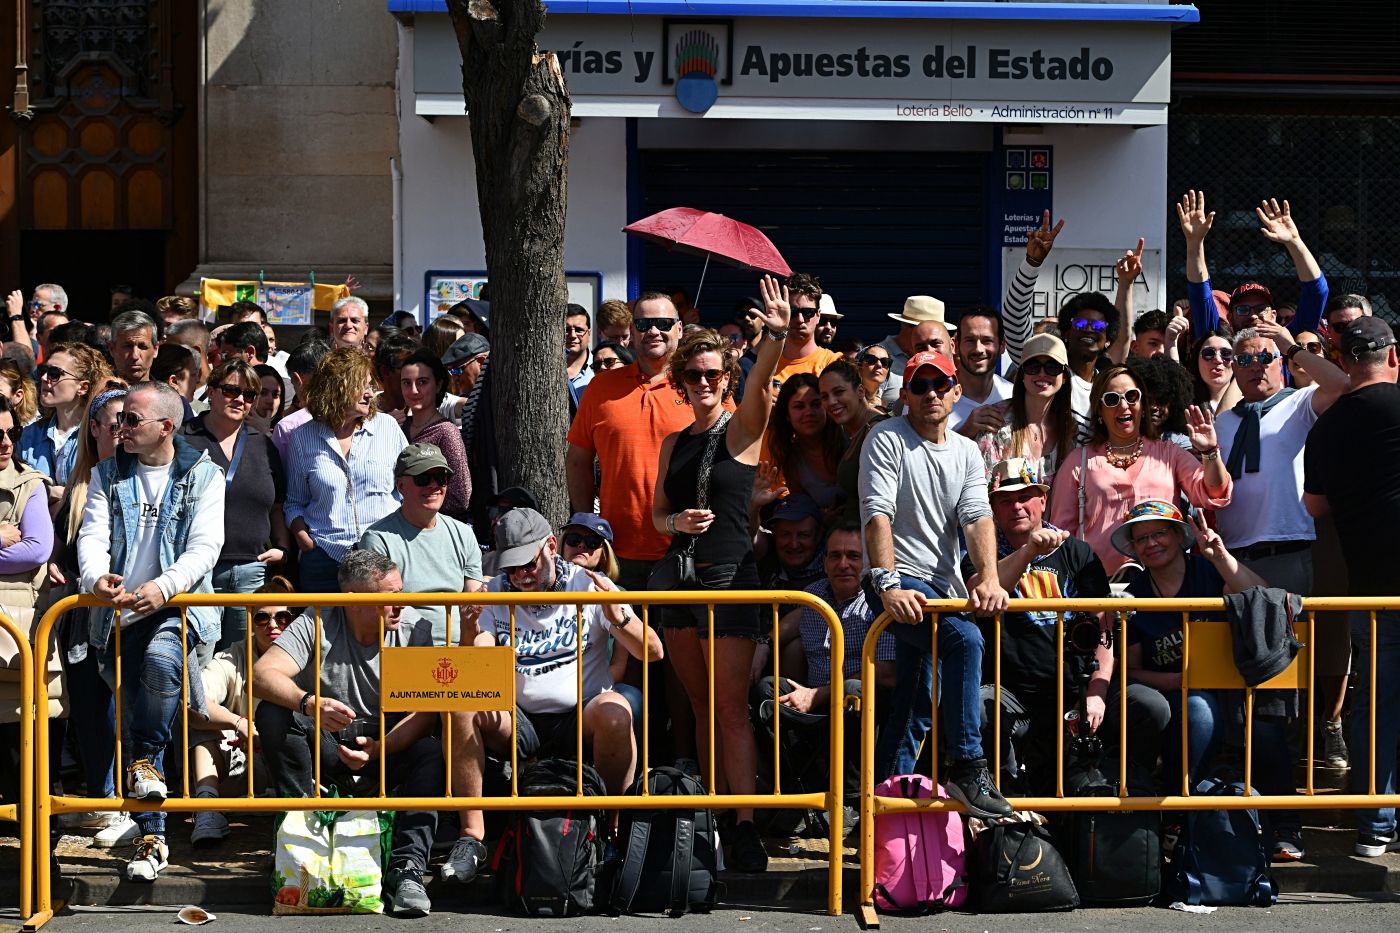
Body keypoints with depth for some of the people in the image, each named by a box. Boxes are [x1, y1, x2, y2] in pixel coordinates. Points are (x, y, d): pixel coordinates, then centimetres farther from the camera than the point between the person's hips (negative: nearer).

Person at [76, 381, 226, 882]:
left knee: (160, 662, -37)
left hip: (179, 605, -3)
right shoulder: (108, 475, 10)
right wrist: (96, 577, -24)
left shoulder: (203, 476, 2)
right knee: (132, 723, 2)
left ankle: (146, 760, -14)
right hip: (118, 614, 3)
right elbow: (93, 534, -1)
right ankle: (151, 837, 10)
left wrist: (164, 586, -27)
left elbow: (205, 546, -9)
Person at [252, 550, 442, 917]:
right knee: (272, 714, -25)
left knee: (430, 752, -31)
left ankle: (407, 870, -33)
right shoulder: (317, 625, -11)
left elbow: (426, 711, -15)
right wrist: (310, 703, -44)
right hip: (327, 752, 0)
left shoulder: (414, 629, -9)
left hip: (388, 749, 0)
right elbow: (261, 675, -24)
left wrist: (378, 748, -33)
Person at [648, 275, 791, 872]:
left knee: (731, 706, -10)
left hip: (730, 576, -6)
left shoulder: (744, 430, -1)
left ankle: (746, 826, -12)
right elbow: (657, 514, 16)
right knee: (701, 706, 7)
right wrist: (677, 522, -7)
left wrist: (777, 336, -37)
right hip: (680, 575, 6)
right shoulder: (675, 443, 14)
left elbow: (760, 384, -20)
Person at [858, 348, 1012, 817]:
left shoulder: (966, 452, 14)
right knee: (965, 639, -30)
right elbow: (878, 514, -14)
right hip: (898, 580, -6)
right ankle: (968, 769, -30)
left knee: (916, 709, 6)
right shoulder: (886, 439, -3)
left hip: (942, 584, 6)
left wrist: (989, 578, -18)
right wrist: (888, 584, -27)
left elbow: (977, 517, 0)